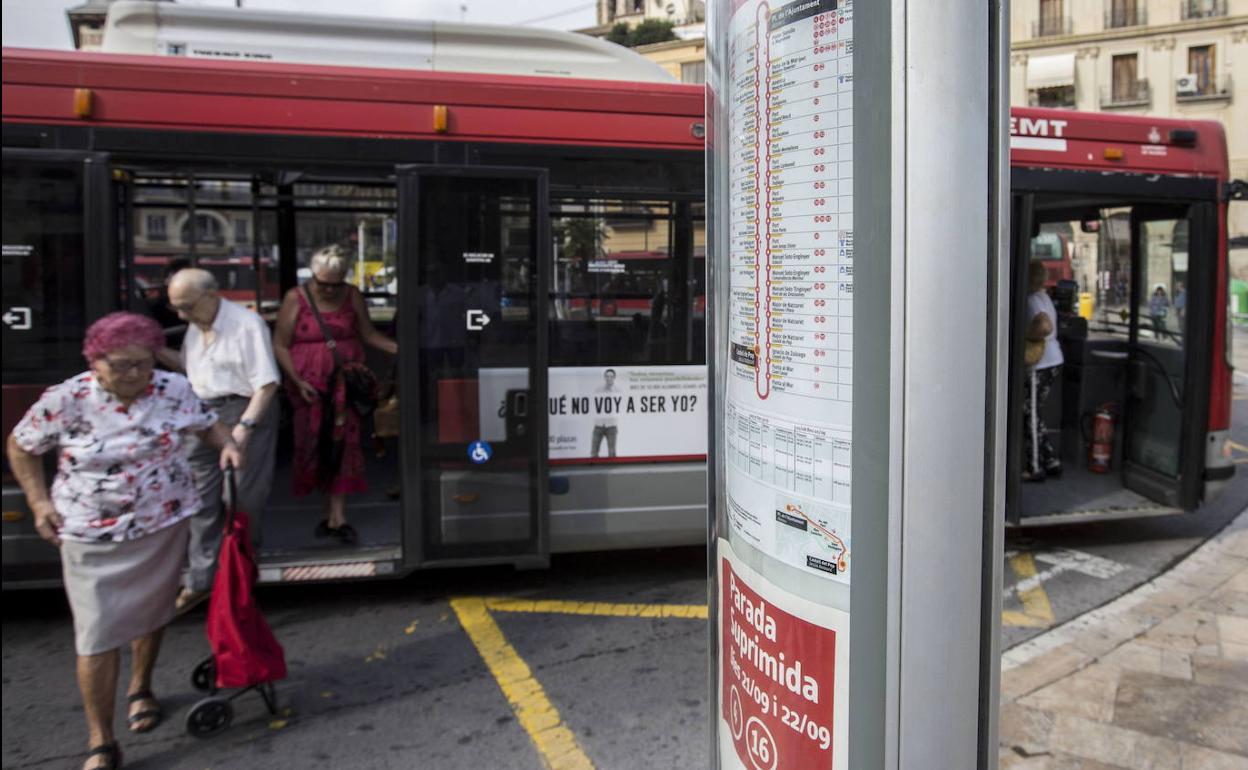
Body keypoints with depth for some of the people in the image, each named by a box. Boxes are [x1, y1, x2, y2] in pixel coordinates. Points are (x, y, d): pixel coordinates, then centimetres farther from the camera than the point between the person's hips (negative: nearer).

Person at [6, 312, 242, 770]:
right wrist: (39, 500, -6)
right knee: (97, 636, -2)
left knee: (151, 613, 20)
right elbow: (20, 446, 2)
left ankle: (141, 689, 47)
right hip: (93, 538, -2)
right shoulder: (65, 400, -13)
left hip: (163, 527, 3)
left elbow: (207, 424, 8)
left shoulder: (174, 389, -8)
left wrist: (227, 444, -14)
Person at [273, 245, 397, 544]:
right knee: (314, 445, 2)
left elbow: (368, 334, 9)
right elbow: (280, 346, -2)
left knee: (343, 445, -4)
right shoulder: (295, 299, -4)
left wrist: (399, 348, -6)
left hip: (345, 383, 1)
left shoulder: (352, 296, 4)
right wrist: (298, 381, -10)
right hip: (309, 386, -1)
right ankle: (334, 513, 16)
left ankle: (337, 516, 0)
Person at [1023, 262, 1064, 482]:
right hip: (1051, 362, 10)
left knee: (1031, 416, 0)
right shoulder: (1044, 297, 15)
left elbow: (1045, 327, -33)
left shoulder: (1033, 300, -17)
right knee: (1034, 415, 17)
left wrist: (1025, 335, -20)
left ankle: (1034, 469, 7)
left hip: (1040, 367, -10)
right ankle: (1051, 462, 20)